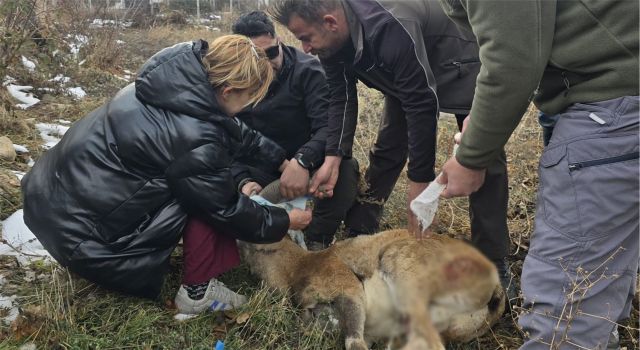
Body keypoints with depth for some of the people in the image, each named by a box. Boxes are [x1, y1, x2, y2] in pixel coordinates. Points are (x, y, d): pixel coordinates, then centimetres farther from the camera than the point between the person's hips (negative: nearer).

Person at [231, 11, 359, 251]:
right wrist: (243, 181, -28)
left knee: (345, 170, -35)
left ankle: (316, 242, -18)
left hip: (307, 161, -2)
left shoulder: (307, 70, -17)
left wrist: (302, 160, -47)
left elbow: (330, 125, -29)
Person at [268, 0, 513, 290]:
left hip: (460, 65, -6)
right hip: (405, 76, 7)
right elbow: (341, 98, -10)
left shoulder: (391, 29, -41)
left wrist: (419, 181, -31)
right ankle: (357, 237, 10)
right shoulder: (331, 38, -17)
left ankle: (493, 264, -8)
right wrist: (333, 157, -22)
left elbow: (422, 107, -36)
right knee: (386, 152, 2)